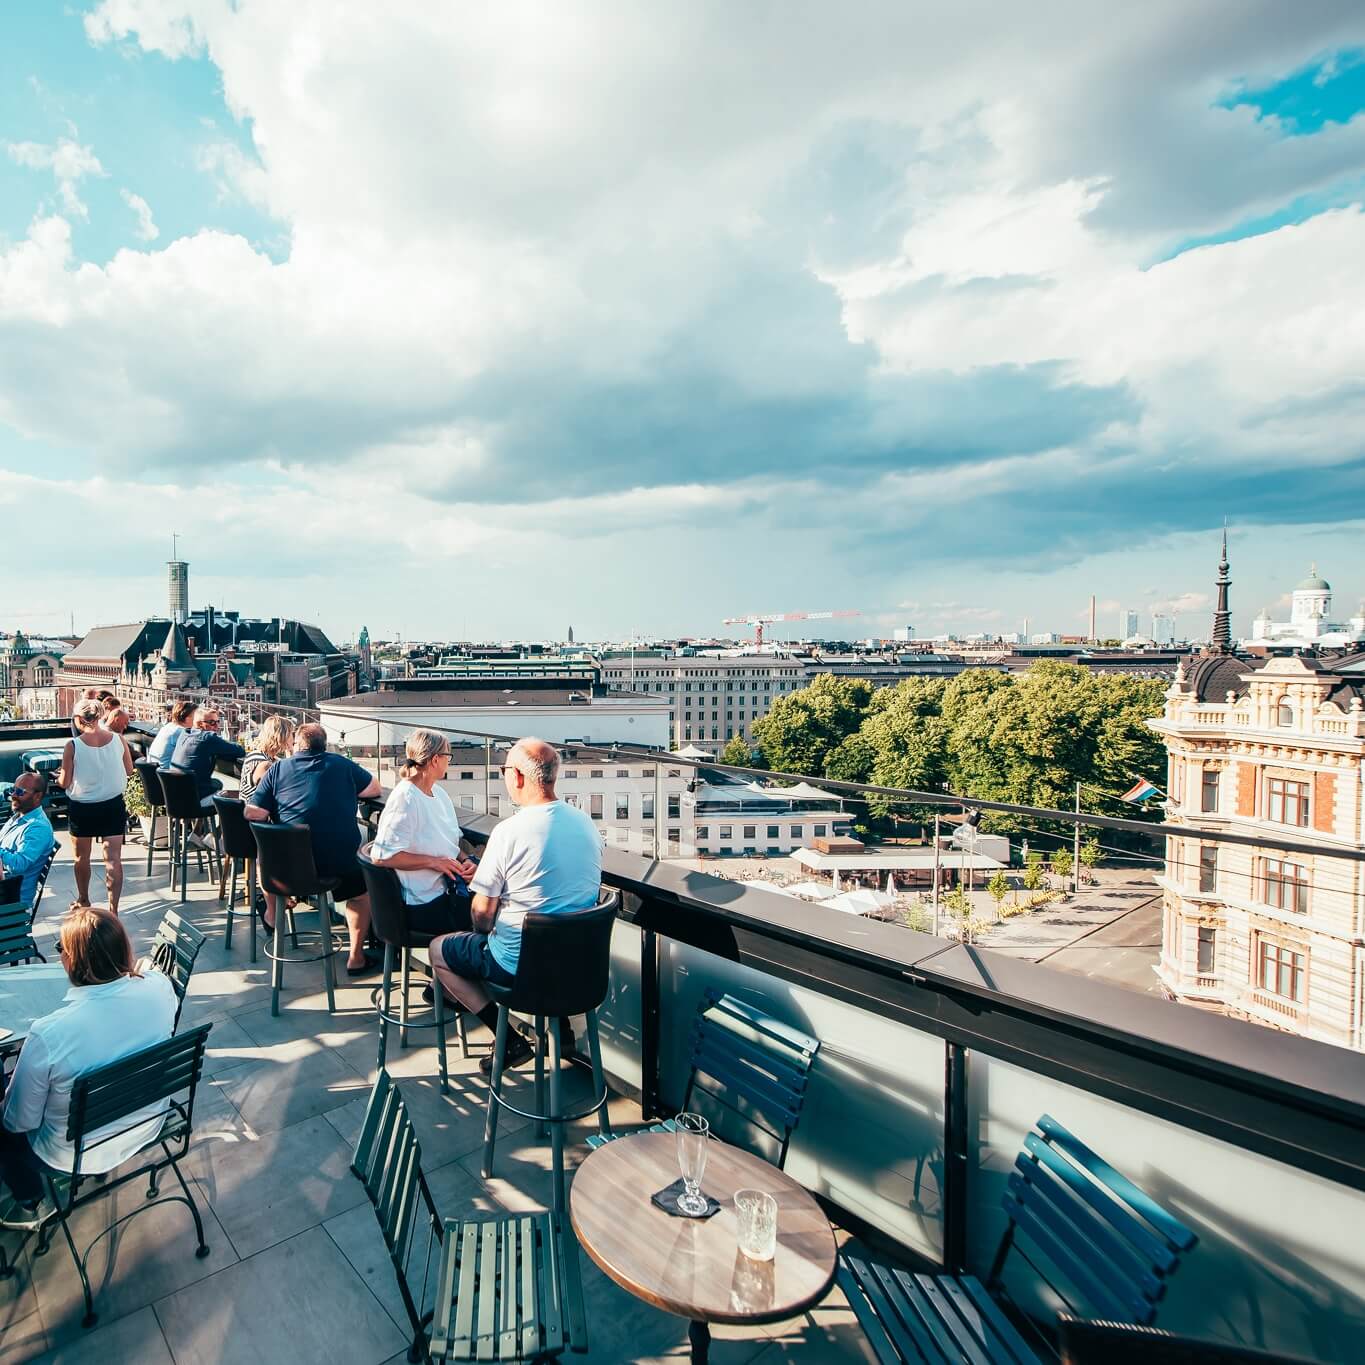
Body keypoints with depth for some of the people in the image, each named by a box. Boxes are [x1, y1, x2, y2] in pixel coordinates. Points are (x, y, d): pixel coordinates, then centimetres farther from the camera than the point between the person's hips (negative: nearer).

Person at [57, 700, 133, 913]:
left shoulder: (73, 746, -14)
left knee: (82, 857, 20)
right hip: (113, 804, 1)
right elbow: (129, 770, 3)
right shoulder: (118, 739, -8)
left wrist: (59, 776, 14)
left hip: (82, 807, -1)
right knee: (113, 858, 2)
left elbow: (64, 783, -7)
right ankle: (113, 910, -1)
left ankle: (83, 900, 39)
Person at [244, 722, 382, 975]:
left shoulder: (277, 769, 4)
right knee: (361, 889, 28)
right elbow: (375, 788, 18)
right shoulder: (341, 765, 5)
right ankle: (356, 958, 25)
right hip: (340, 861, -1)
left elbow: (252, 814, -1)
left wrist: (275, 811, 20)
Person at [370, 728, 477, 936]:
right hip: (426, 905, -8)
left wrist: (464, 861, 0)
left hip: (449, 886, 8)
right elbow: (381, 856, -20)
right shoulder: (405, 798, -15)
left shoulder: (438, 793, 12)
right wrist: (433, 862, -19)